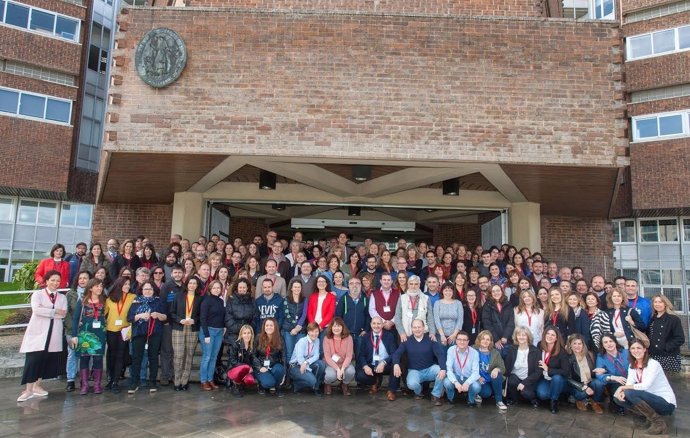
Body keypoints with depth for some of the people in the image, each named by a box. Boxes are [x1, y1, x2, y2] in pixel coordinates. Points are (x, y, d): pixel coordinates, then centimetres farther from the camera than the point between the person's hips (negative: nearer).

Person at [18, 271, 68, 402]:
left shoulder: (62, 297, 13)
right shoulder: (37, 294, 2)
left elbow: (63, 314, -3)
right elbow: (37, 310, -16)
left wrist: (45, 311, -11)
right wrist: (54, 311, -10)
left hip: (54, 333, 4)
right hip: (38, 331, -4)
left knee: (47, 359, 5)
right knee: (33, 359, -7)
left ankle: (37, 386, 17)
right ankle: (28, 389, -1)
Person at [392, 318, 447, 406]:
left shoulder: (431, 340, -4)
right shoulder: (407, 341, 0)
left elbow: (440, 354, -15)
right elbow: (397, 354, -8)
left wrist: (443, 369, -34)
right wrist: (396, 364, -31)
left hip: (430, 369, 0)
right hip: (414, 371, 0)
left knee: (440, 371, -31)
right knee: (411, 384, -32)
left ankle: (436, 395, -6)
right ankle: (418, 392, 8)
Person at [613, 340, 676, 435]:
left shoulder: (653, 364, -17)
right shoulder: (632, 366, 5)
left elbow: (645, 386, -28)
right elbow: (629, 384, -5)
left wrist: (622, 387, -22)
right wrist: (622, 391, -27)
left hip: (666, 403, -7)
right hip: (651, 400, 7)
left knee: (630, 393, -28)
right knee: (618, 398, -9)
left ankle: (658, 422, -14)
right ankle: (650, 416, -1)